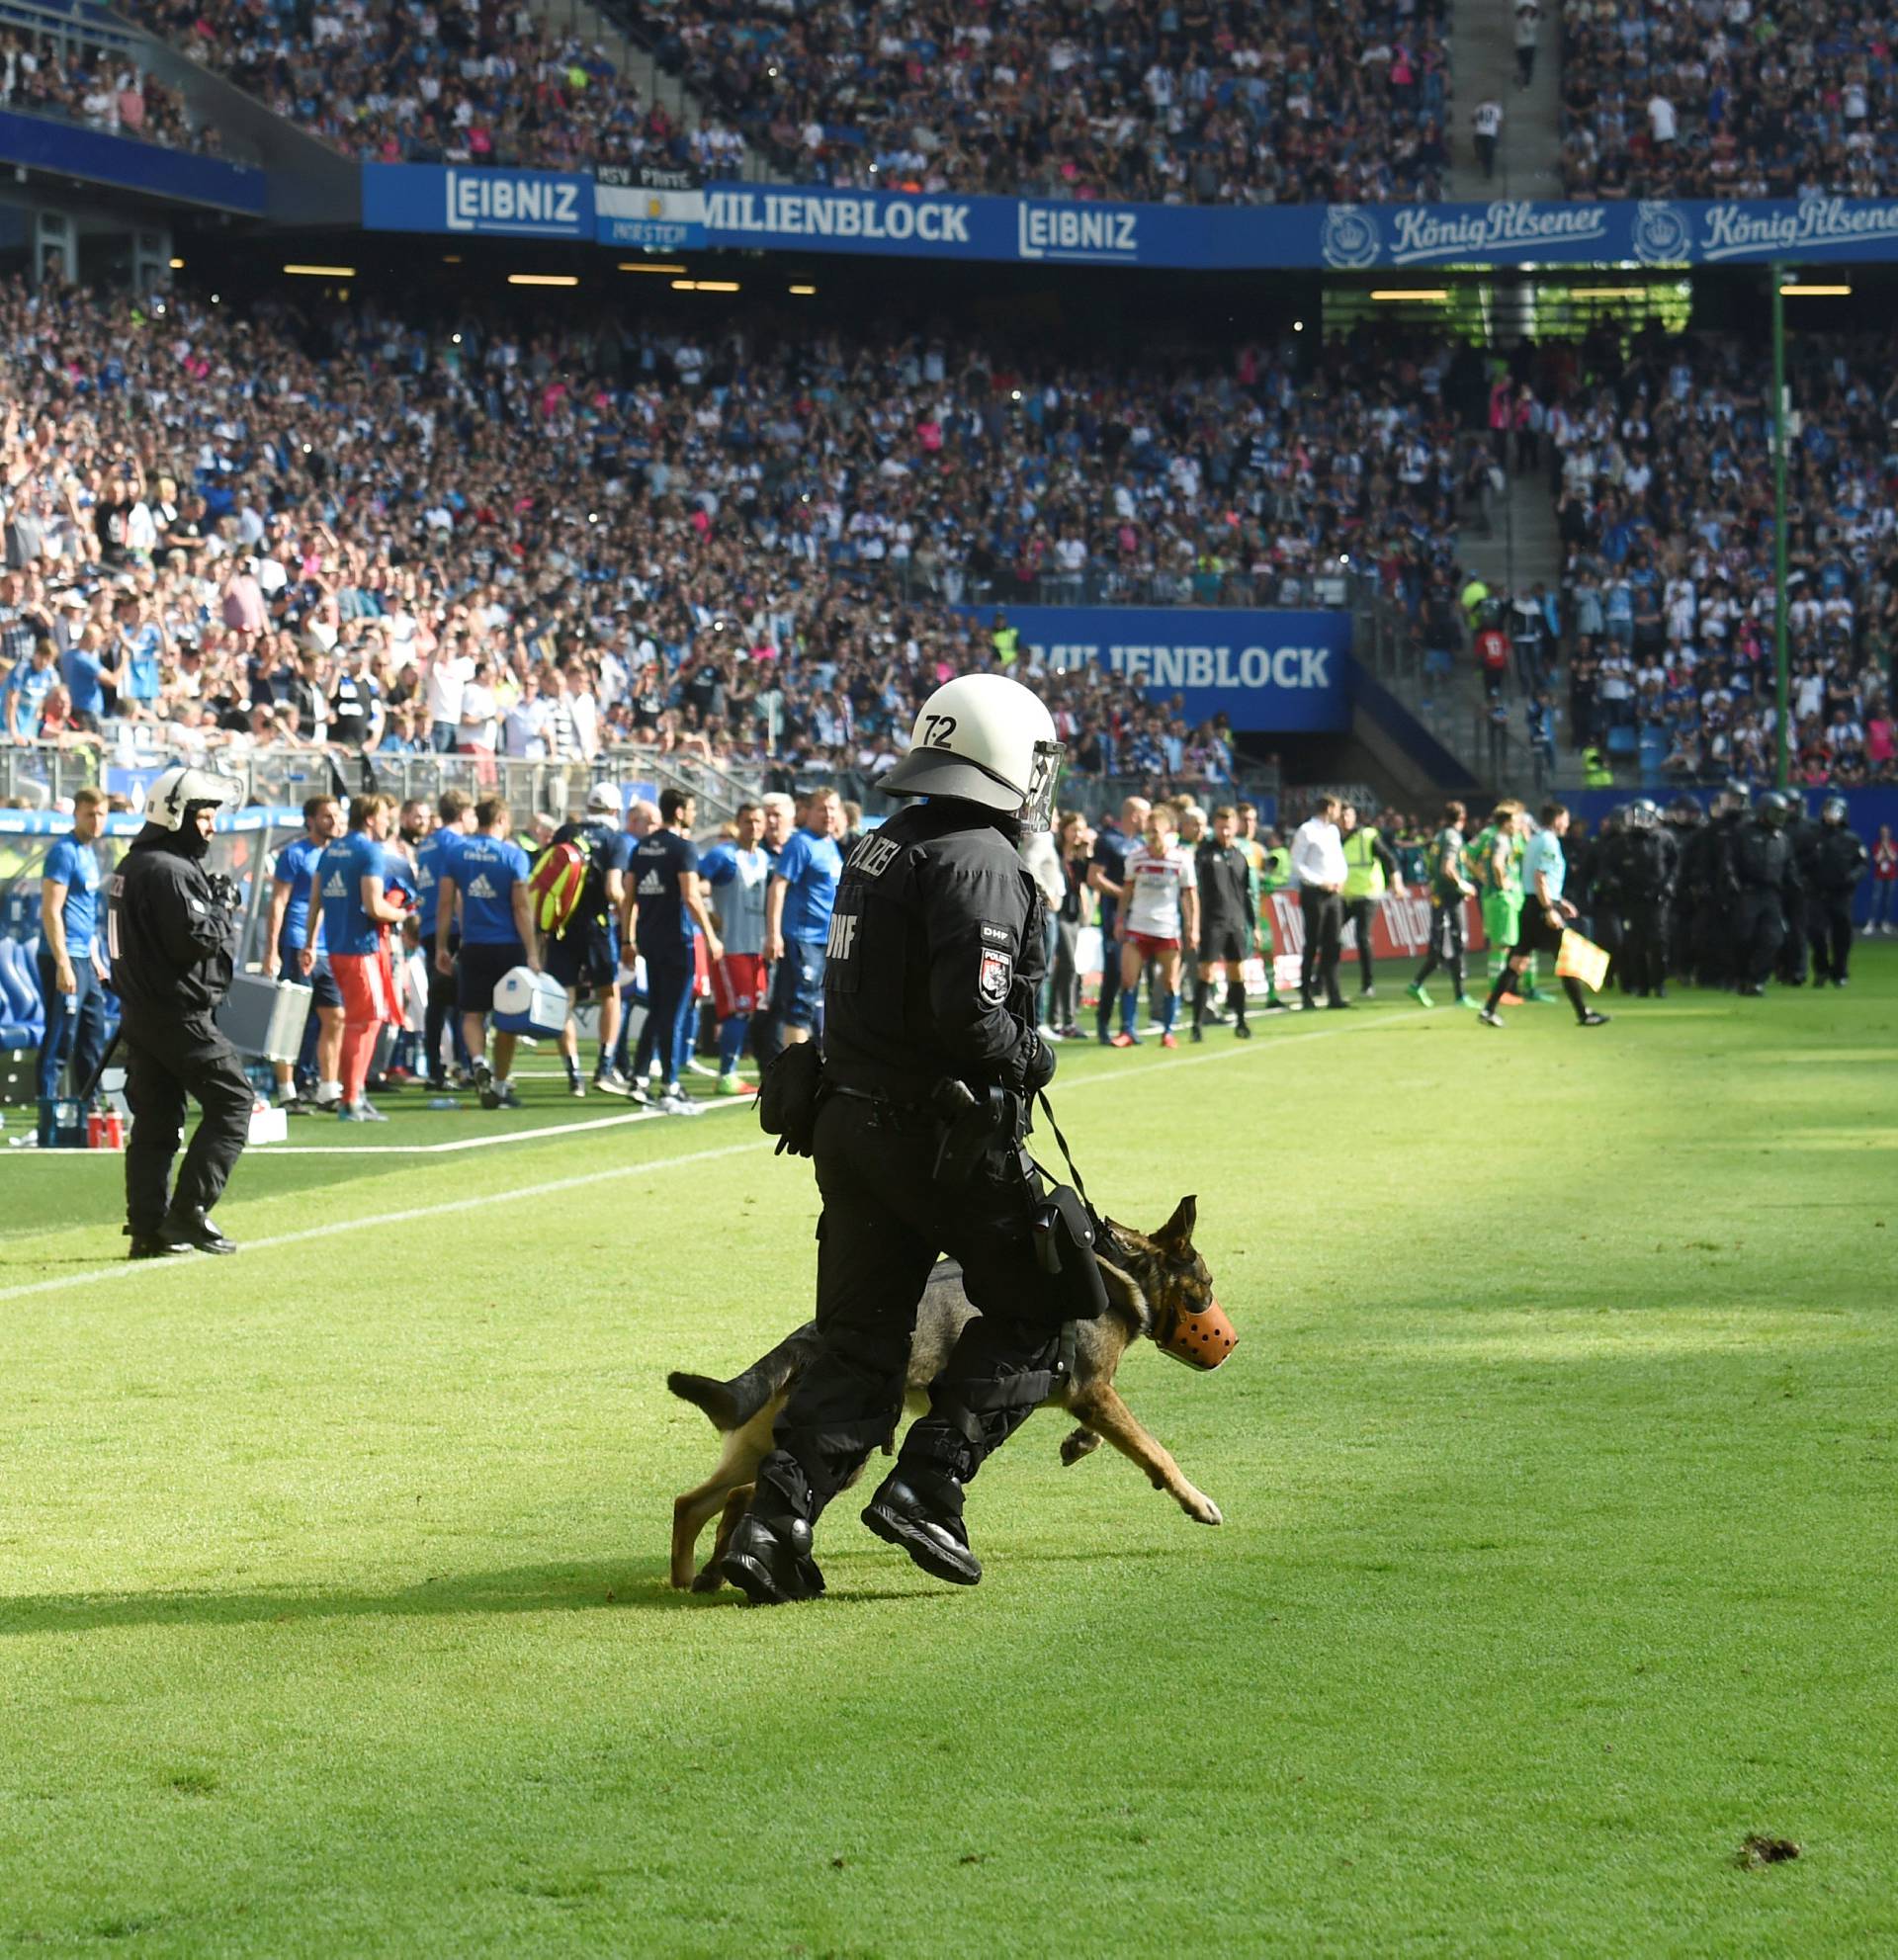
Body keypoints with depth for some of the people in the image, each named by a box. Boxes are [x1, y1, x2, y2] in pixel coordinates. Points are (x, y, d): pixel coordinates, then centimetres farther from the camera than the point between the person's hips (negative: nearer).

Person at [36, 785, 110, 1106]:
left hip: (85, 960, 10)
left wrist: (95, 957, 22)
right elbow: (51, 911, -17)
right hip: (65, 959, -10)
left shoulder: (89, 853, 16)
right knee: (59, 1041, -9)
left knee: (93, 1039, 15)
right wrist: (63, 965, -22)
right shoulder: (65, 852, -12)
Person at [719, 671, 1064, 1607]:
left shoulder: (881, 849, 14)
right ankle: (927, 1486, -2)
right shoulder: (980, 862, -15)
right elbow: (969, 1013, -26)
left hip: (852, 1122, 8)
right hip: (941, 1137, -8)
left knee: (858, 1343, 10)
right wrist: (1032, 1056, -7)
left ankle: (774, 1518, -2)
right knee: (1039, 1304, 8)